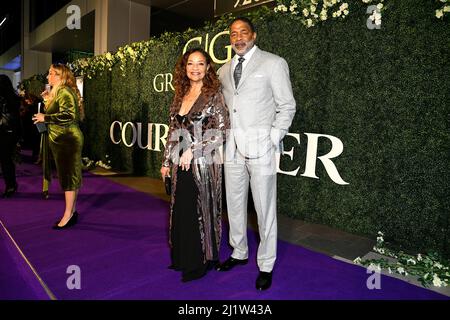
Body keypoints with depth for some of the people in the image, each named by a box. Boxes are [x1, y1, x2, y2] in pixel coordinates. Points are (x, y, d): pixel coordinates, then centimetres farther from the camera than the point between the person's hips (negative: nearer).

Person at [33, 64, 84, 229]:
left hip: (67, 139, -10)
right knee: (70, 176, 12)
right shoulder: (58, 92, 20)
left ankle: (68, 215, 2)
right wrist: (48, 100, 18)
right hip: (63, 140, 10)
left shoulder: (64, 91, -13)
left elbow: (68, 115, -25)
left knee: (68, 176, -5)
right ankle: (72, 211, 21)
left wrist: (45, 118, -17)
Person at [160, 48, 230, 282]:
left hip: (203, 164, -6)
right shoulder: (180, 96, 12)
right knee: (180, 210, 12)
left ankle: (201, 261, 23)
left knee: (201, 211, 4)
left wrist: (193, 149, -15)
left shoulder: (214, 95, -5)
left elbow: (222, 131, -12)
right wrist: (167, 161, 13)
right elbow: (173, 131, 15)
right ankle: (183, 258, 31)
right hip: (181, 164, 6)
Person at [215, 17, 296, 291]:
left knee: (264, 207, 1)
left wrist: (272, 139, -9)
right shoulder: (224, 70, 16)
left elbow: (287, 106, -1)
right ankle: (239, 253, 32)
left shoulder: (274, 63, 1)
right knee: (234, 204, 13)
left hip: (260, 147, -5)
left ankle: (266, 266, 18)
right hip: (232, 147, 6)